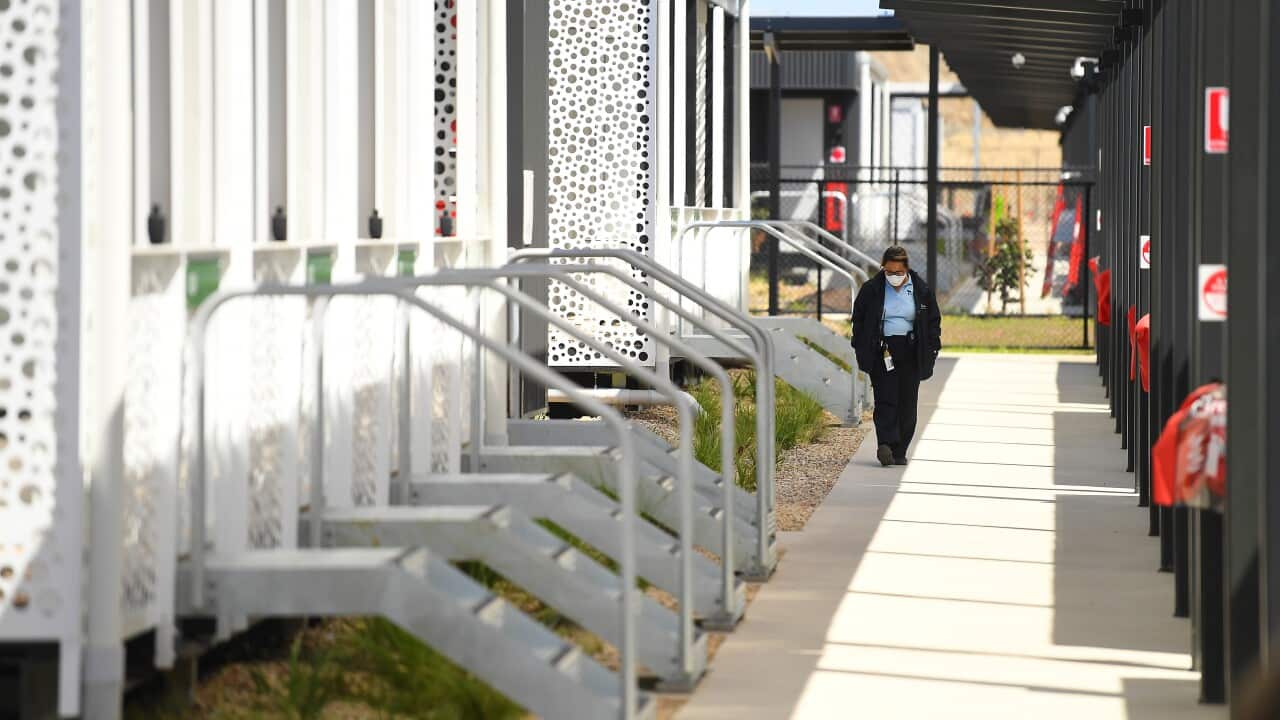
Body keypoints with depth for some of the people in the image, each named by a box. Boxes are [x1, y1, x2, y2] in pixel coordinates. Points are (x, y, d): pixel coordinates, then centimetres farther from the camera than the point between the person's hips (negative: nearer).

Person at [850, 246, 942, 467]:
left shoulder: (921, 290, 4)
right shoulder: (871, 290, 2)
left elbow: (933, 323, 11)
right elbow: (859, 320, 8)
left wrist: (930, 352, 3)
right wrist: (861, 350, 1)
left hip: (910, 352, 2)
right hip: (882, 352, -2)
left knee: (907, 403, 1)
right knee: (885, 399, -14)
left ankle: (899, 451, 7)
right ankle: (885, 444, -23)